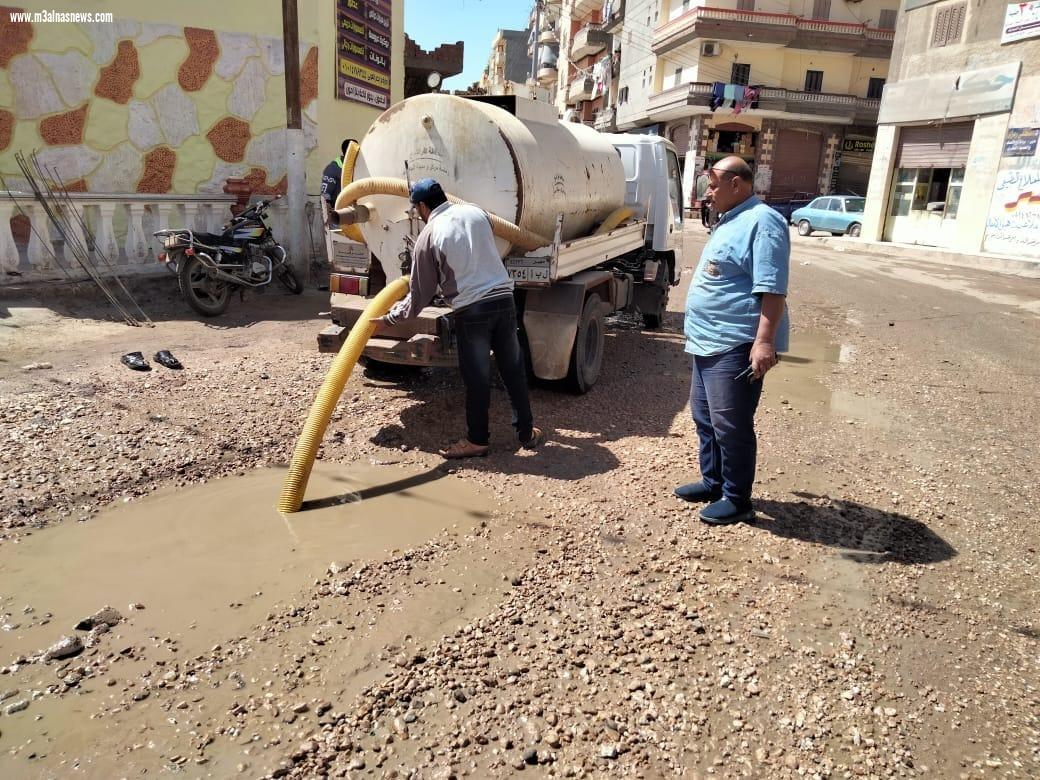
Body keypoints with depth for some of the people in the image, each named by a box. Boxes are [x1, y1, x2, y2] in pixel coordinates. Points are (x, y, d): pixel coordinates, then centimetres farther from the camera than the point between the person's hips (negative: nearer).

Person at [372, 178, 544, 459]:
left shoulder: (428, 237, -2)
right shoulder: (476, 212, 10)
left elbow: (420, 294, 2)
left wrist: (389, 318, 13)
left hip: (471, 311, -4)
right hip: (503, 299, 5)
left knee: (477, 378, 6)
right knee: (513, 370, 13)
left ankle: (477, 440, 19)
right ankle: (527, 433, 24)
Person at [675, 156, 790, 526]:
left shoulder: (762, 221, -14)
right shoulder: (730, 222, 18)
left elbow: (772, 289, -22)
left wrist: (765, 340, -29)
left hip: (736, 345, -11)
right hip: (709, 342, 11)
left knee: (730, 425, -4)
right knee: (705, 418, 18)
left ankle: (737, 500, 9)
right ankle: (713, 482, 32)